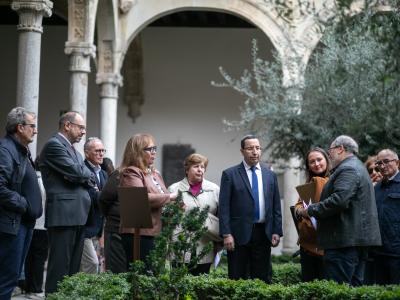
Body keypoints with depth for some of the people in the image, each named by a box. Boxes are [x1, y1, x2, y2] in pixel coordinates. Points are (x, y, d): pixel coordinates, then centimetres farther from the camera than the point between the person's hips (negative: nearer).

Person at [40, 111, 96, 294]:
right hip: (63, 215, -9)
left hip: (78, 215, 9)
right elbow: (76, 172, -16)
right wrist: (88, 176, 4)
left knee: (73, 267, 11)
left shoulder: (74, 151, 22)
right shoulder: (54, 145, -7)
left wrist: (83, 176, -6)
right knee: (60, 267, -8)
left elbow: (90, 179, 15)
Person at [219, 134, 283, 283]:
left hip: (263, 234, 3)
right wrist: (226, 234, -12)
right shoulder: (230, 174, 0)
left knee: (263, 279, 6)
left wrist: (277, 232, 4)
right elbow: (224, 207, -5)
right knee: (237, 280, 2)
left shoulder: (270, 175, 11)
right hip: (239, 234, -3)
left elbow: (276, 206, 12)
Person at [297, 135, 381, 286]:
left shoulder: (348, 169, -12)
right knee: (354, 286, 12)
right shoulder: (357, 167, 22)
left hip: (345, 240, -11)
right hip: (359, 238, 11)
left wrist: (310, 210, -15)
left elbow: (338, 200, -25)